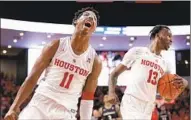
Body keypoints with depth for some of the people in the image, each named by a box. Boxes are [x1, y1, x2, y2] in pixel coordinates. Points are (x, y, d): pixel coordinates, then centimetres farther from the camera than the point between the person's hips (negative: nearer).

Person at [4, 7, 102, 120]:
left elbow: (88, 97, 7)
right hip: (39, 105, -1)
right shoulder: (56, 46, -2)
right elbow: (32, 78, 0)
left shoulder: (95, 61, 1)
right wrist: (14, 108, -5)